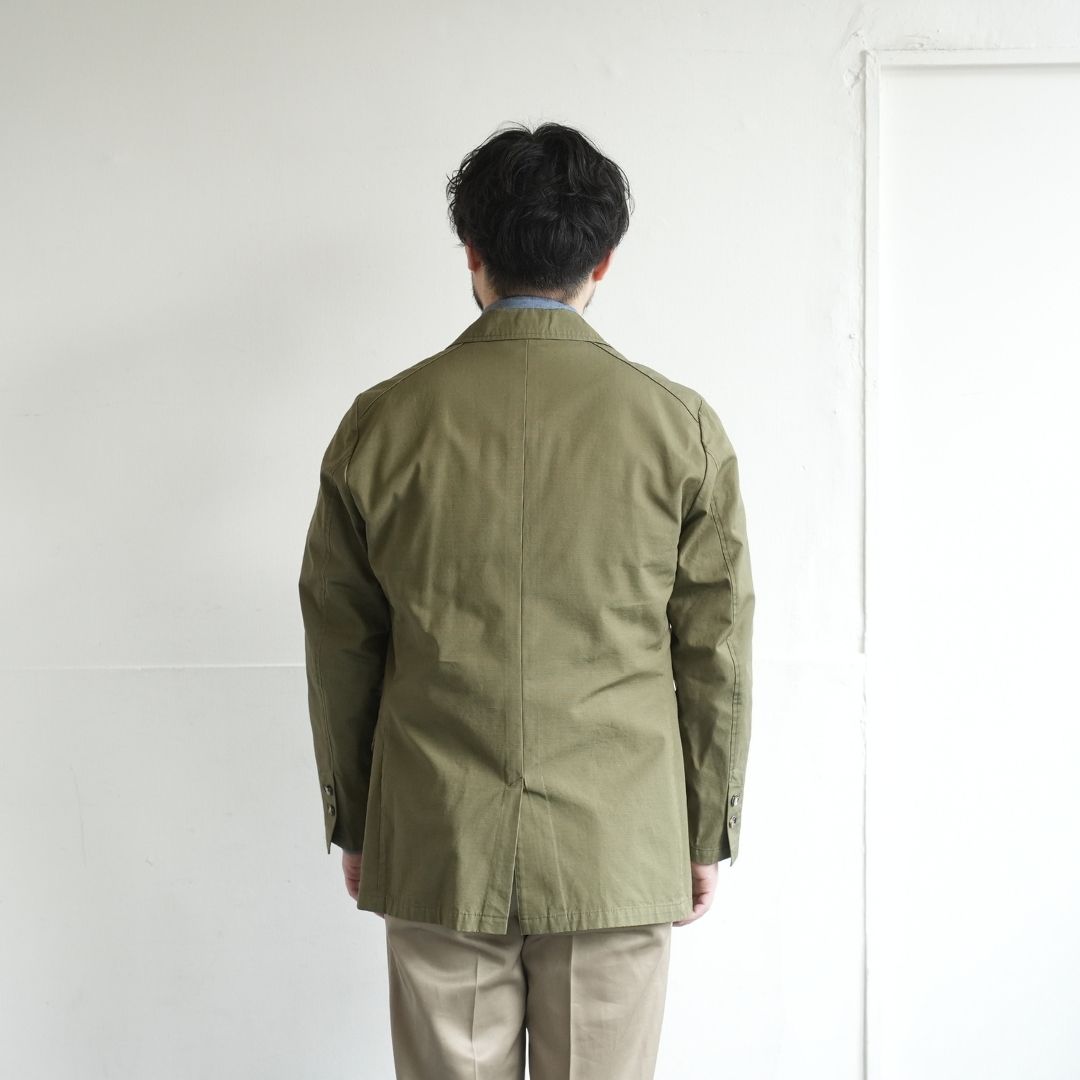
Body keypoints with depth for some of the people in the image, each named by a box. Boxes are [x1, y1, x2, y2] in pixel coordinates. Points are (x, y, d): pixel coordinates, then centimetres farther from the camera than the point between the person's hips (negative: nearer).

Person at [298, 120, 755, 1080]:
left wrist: (352, 823, 15)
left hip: (435, 853, 1)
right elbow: (716, 653, -1)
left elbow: (339, 649, 3)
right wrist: (708, 835, 10)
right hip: (619, 855, 0)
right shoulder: (681, 426, -6)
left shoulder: (381, 423, -4)